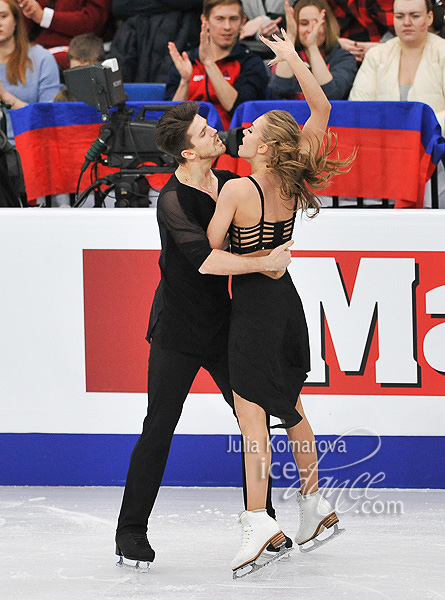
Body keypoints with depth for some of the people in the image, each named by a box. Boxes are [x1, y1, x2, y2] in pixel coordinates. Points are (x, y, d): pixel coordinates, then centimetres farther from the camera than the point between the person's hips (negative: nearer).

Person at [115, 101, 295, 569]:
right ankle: (131, 529, 4)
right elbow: (205, 260, -32)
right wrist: (266, 264, -27)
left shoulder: (229, 183, 2)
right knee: (159, 428, -4)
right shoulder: (173, 200, -20)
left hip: (220, 321, 7)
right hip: (177, 329, -7)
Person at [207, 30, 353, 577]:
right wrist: (293, 58, 8)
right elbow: (322, 109, 8)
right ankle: (314, 504, 27)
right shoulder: (293, 184, -1)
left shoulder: (237, 189, -18)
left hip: (254, 301, -7)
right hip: (286, 297, 7)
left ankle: (257, 520, -15)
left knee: (250, 409, -7)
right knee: (290, 407, 19)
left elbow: (209, 249, -16)